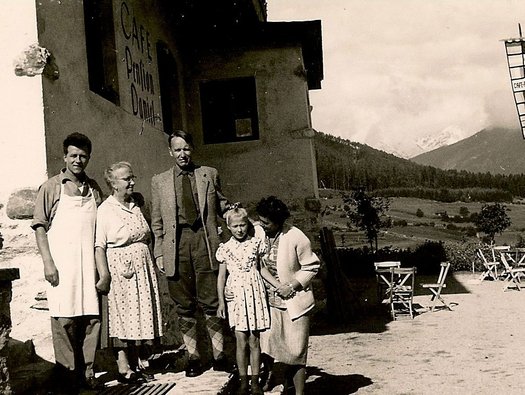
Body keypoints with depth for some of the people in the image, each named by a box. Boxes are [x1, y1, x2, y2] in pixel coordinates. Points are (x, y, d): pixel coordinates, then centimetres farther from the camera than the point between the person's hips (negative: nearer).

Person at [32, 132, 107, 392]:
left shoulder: (93, 189, 13)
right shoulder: (51, 188, 3)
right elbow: (40, 226, 1)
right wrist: (48, 262, -9)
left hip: (89, 263, 3)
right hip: (62, 265, -3)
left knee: (92, 319, 3)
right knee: (64, 321, -2)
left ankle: (87, 373, 15)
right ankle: (67, 376, 9)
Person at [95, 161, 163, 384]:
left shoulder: (136, 204, 10)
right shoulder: (105, 210, -10)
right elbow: (98, 246, -14)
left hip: (142, 265, 7)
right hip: (119, 266, -6)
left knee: (140, 312, 9)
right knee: (121, 314, -2)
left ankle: (137, 363, 19)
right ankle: (123, 368, 6)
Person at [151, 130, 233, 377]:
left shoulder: (209, 174, 12)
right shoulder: (159, 181, 12)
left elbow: (221, 205, 17)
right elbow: (157, 222, 12)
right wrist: (158, 252, 6)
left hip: (204, 242, -1)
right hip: (176, 245, 1)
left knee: (211, 301, -1)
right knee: (184, 306, 5)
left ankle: (219, 355, 8)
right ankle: (192, 357, 15)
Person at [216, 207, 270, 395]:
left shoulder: (256, 243, 3)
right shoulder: (225, 248, 4)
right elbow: (221, 276, 7)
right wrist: (221, 301, 3)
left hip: (255, 292, 0)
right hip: (236, 294, 0)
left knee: (254, 340, 4)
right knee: (241, 341, 1)